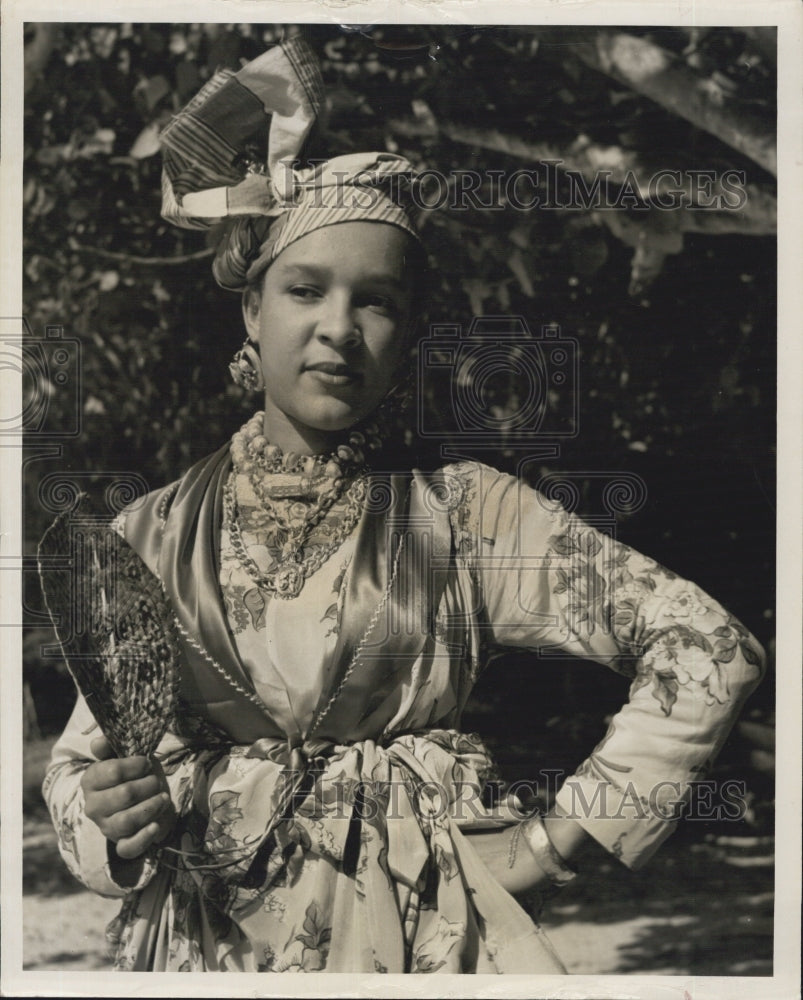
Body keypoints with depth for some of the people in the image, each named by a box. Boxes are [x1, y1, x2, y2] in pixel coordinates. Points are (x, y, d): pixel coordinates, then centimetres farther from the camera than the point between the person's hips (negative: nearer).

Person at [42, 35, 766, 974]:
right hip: (207, 929, 1)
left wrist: (553, 841, -3)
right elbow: (75, 761, 8)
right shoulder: (154, 533, 6)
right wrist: (115, 827, -14)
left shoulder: (461, 510, 0)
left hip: (416, 931, -1)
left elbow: (709, 649, -3)